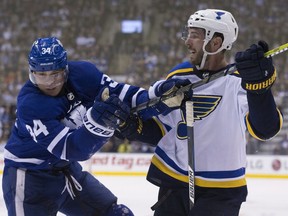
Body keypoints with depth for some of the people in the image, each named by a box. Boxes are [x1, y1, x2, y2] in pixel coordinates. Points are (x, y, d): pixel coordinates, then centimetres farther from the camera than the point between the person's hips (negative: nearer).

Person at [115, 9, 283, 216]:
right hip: (173, 183, 6)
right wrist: (133, 126, -6)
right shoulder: (177, 77, 2)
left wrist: (260, 83, -47)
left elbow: (265, 129, -32)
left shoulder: (239, 80, -16)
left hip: (220, 193, -6)